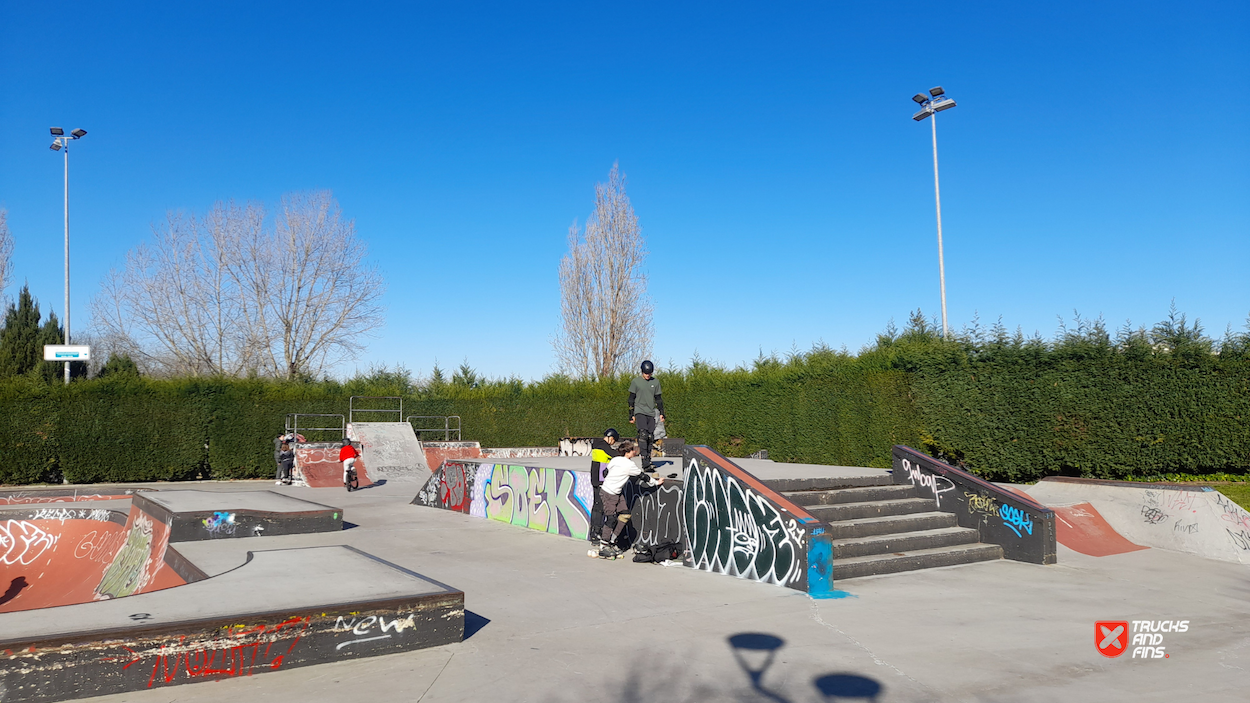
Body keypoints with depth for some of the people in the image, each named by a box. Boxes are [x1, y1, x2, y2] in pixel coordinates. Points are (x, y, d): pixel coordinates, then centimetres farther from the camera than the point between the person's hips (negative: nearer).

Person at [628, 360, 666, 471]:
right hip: (640, 412, -4)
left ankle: (648, 461, 11)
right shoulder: (636, 381, 1)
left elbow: (658, 399, 17)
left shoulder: (655, 382, 11)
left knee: (650, 437, 1)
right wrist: (631, 415, 0)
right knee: (643, 434, -20)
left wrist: (661, 413, 10)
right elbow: (631, 399, 4)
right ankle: (645, 463, -27)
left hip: (651, 413, 4)